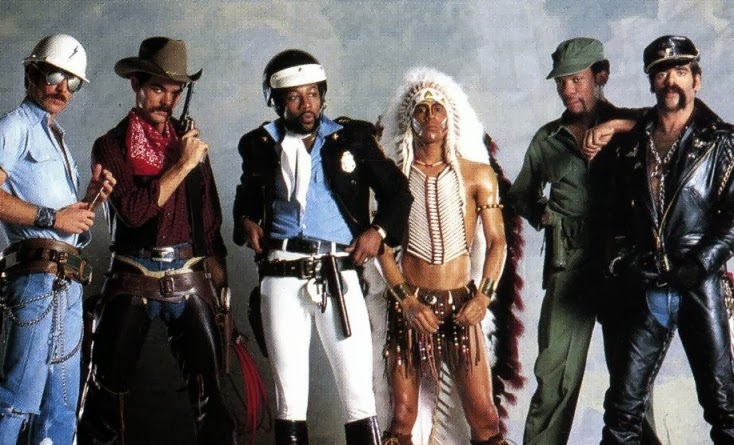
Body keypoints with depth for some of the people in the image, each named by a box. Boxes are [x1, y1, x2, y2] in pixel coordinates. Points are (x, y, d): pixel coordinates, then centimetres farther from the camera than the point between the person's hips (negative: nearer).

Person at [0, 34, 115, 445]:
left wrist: (92, 197, 9)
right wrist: (53, 217, -15)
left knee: (61, 409, 9)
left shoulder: (57, 137, 26)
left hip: (69, 284, 9)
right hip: (38, 275, -9)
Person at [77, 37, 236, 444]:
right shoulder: (112, 146, 2)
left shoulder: (190, 143, 12)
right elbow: (133, 211, -14)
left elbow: (211, 223, 13)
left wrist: (220, 289, 9)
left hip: (190, 277, 2)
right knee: (108, 389, 3)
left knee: (211, 390, -2)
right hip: (132, 278, -2)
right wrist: (181, 166, -11)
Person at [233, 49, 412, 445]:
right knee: (289, 398, 5)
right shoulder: (262, 144, 13)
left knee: (359, 395, -3)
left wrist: (379, 230, -1)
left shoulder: (352, 139, 8)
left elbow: (397, 192, 14)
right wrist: (246, 222, 8)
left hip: (339, 275, -1)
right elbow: (246, 196, 29)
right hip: (282, 278, 1)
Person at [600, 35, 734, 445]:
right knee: (623, 404, 4)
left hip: (700, 288, -3)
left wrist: (701, 263, -15)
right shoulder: (633, 143, 11)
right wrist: (623, 259, 1)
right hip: (648, 291, 3)